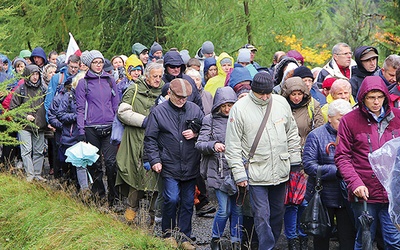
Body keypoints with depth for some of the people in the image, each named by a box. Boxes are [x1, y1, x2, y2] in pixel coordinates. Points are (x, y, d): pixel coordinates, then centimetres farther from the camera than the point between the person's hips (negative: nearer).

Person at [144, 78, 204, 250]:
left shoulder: (195, 110, 5)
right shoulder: (158, 112, -2)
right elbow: (150, 139, 1)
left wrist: (195, 134, -6)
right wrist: (155, 160, -7)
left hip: (191, 166, 3)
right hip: (170, 166, -3)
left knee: (188, 202, 8)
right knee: (172, 199, -11)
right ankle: (167, 234, 9)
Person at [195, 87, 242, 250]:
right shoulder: (210, 120, 2)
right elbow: (200, 144, -2)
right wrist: (213, 145, -20)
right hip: (219, 171, -2)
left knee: (238, 209, 5)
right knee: (224, 210, -5)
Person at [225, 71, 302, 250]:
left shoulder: (281, 103, 3)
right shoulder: (239, 108, -9)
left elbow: (292, 133, 15)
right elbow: (233, 146, -7)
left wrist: (295, 160, 12)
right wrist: (239, 173, -11)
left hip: (280, 172, 4)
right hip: (256, 173, -4)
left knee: (278, 213, 15)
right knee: (262, 216, -6)